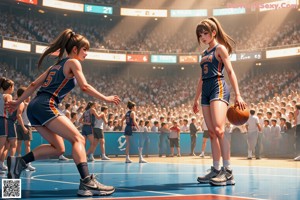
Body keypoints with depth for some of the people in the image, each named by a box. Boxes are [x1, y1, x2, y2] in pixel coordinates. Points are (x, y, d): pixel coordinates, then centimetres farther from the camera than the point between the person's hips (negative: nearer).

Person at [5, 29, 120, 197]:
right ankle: (87, 182, -25)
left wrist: (19, 102, 27)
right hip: (46, 106, -9)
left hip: (35, 107, 9)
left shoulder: (57, 65, 27)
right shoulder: (73, 62, 3)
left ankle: (20, 162, 4)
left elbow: (35, 84, 25)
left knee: (58, 148, 11)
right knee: (78, 139, -12)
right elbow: (85, 87, -8)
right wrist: (105, 98, -3)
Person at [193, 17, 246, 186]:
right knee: (212, 133, 5)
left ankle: (228, 172, -22)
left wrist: (238, 95, -15)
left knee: (219, 129, -21)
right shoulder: (205, 54, 23)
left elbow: (230, 71, -6)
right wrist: (196, 99, 25)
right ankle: (216, 170, 8)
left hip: (218, 88, -8)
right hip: (206, 91, 8)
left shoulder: (220, 48, 1)